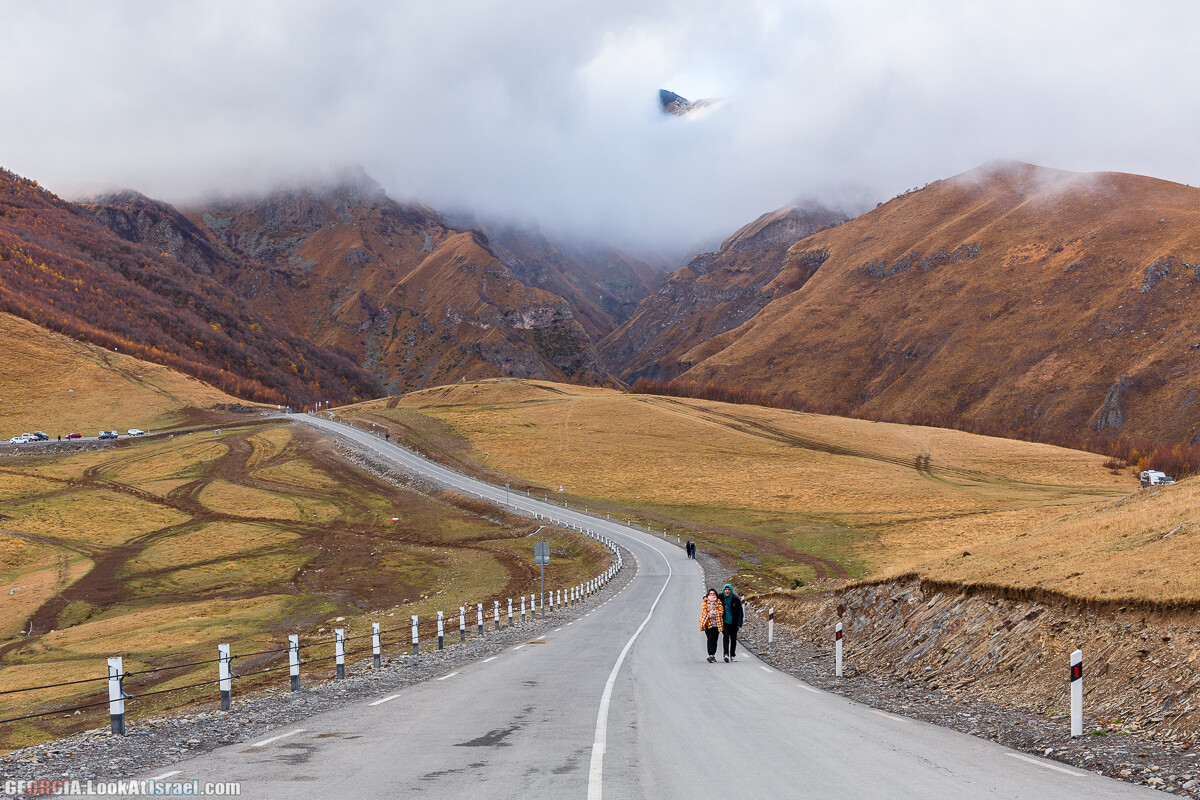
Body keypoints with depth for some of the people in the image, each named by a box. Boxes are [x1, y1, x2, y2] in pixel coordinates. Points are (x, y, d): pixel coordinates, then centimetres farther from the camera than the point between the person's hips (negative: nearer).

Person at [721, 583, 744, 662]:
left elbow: (740, 612, -3)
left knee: (733, 639, 10)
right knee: (726, 637, -16)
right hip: (725, 623, -1)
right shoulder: (721, 598, -4)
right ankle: (726, 655, -25)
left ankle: (733, 655, 23)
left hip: (733, 623, 1)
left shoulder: (736, 599, -5)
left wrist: (739, 623, -10)